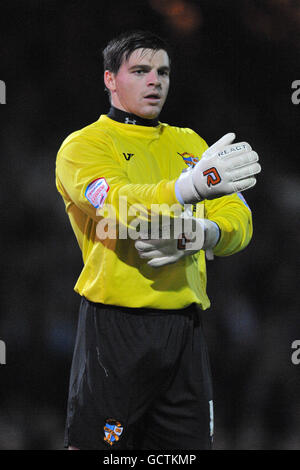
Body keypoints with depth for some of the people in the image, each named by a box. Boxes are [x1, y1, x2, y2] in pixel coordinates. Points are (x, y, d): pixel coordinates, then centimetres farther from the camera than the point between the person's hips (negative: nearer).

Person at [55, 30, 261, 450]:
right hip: (116, 325, -5)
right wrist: (192, 186, -39)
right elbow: (116, 202, -22)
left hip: (186, 328, 5)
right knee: (94, 446, -6)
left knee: (190, 443, 7)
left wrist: (196, 236, -16)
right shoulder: (84, 144, 0)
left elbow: (238, 220, 8)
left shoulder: (189, 144, 18)